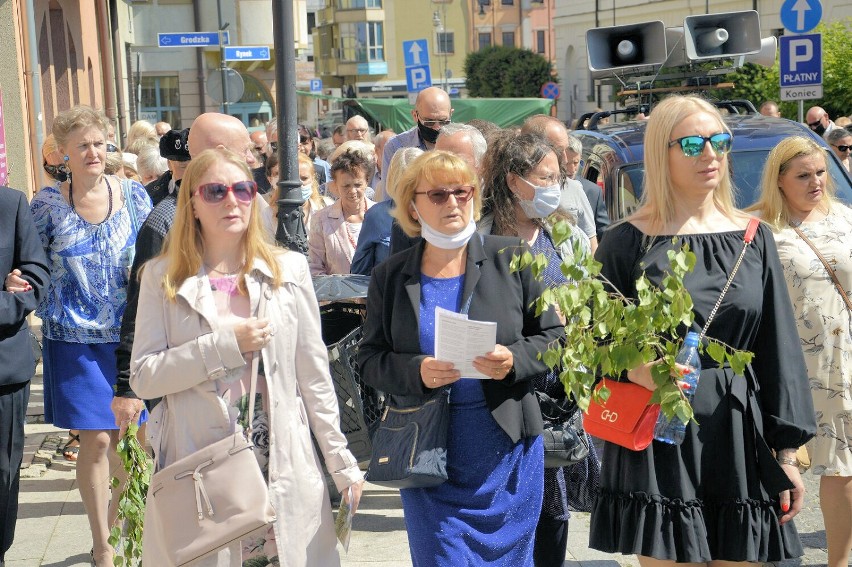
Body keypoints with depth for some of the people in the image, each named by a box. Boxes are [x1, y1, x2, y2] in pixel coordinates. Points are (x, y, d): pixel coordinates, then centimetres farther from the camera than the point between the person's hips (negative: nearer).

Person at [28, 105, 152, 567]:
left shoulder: (133, 194, 0)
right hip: (76, 340, -2)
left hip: (130, 334, 2)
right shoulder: (47, 202, -3)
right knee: (96, 439, -1)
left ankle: (117, 525, 30)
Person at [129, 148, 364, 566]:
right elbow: (142, 377, -7)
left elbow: (314, 375, 5)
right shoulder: (163, 277, 1)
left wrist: (341, 462, 6)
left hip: (283, 469, 1)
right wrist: (226, 344, -16)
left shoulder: (289, 269, 3)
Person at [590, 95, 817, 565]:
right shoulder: (627, 242, -3)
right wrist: (635, 371, -22)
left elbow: (779, 349, 6)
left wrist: (786, 452, 3)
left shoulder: (753, 238, 6)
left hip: (742, 440, 3)